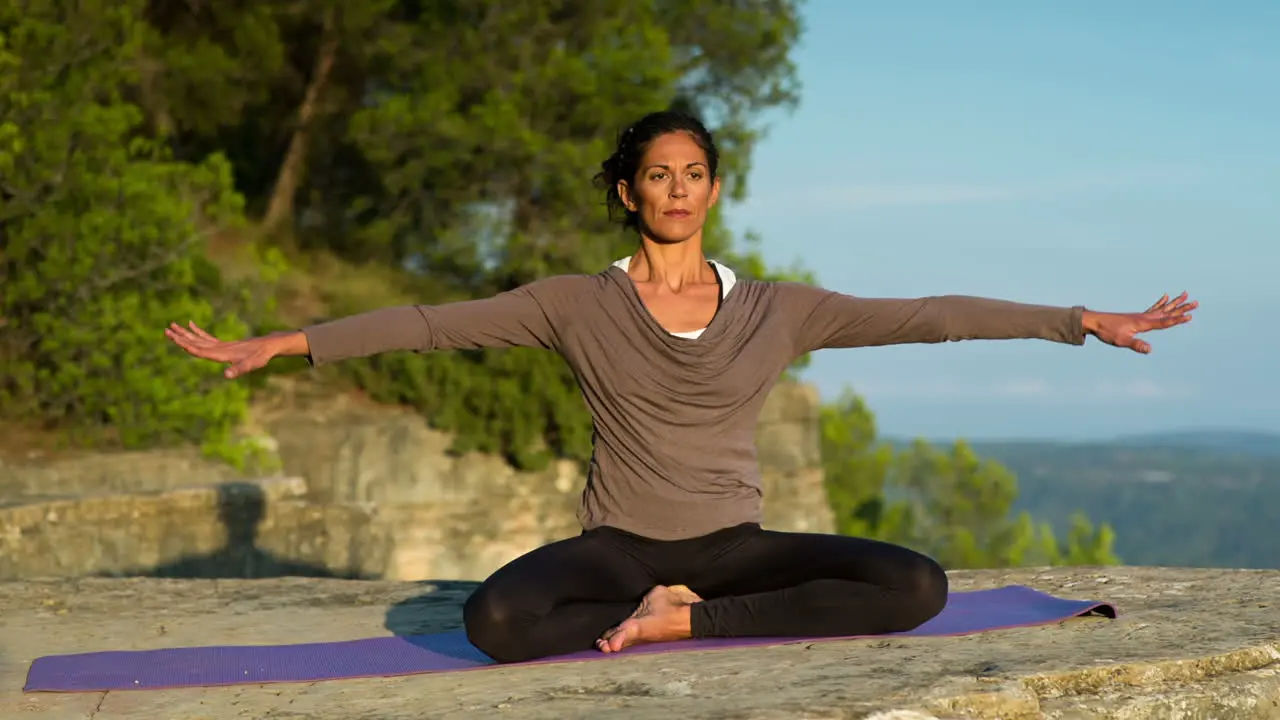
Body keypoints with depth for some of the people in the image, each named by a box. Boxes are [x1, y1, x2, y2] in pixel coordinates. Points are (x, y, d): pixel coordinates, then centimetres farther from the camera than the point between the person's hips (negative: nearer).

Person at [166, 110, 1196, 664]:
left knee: (916, 585, -23)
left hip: (733, 545, 2)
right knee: (496, 617, -34)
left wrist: (1085, 321, 0)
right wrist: (282, 344, -11)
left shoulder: (777, 311, 3)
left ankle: (686, 621, -15)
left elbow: (927, 315, 2)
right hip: (619, 545, -2)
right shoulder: (578, 306, 0)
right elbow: (434, 324, -5)